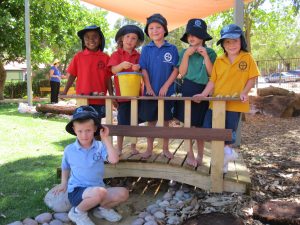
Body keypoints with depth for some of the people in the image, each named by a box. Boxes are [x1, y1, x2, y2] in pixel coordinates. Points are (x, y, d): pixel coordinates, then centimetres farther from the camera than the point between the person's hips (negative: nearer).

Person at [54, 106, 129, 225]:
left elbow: (114, 160, -22)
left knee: (123, 193, -18)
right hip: (76, 192, -3)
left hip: (97, 191, 3)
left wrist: (105, 139, -17)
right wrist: (64, 183, 11)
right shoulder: (69, 150, -2)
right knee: (99, 192, -35)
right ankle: (77, 212, -7)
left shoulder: (100, 147, -4)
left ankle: (102, 208, 8)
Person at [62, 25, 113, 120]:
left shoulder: (105, 58, 2)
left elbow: (108, 78, 4)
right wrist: (65, 92, 0)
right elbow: (72, 75, 7)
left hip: (100, 100, 0)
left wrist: (111, 95, 0)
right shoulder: (78, 56, 3)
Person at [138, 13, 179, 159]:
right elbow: (143, 70, 0)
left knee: (165, 121, 10)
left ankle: (165, 148, 24)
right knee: (150, 121, 10)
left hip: (167, 92, -1)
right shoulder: (146, 49, 3)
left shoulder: (172, 49, -1)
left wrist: (165, 86, -13)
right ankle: (149, 149, 23)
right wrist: (149, 88, -11)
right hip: (150, 92, 1)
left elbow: (176, 70, -4)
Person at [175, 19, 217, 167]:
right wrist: (187, 55, -10)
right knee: (188, 124, 2)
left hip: (204, 91, 0)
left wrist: (205, 56, -12)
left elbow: (212, 74, -5)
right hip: (188, 90, 1)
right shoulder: (184, 52, 5)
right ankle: (190, 155, 14)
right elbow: (182, 73, -3)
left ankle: (200, 155, 21)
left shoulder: (210, 53, 2)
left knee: (200, 125, 6)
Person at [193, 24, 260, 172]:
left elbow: (252, 78, 0)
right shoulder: (219, 60, 4)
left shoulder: (247, 58, -2)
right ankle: (227, 151, 21)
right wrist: (204, 94, -9)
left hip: (235, 103, -3)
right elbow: (212, 81, 3)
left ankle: (225, 158, 25)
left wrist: (244, 92, -14)